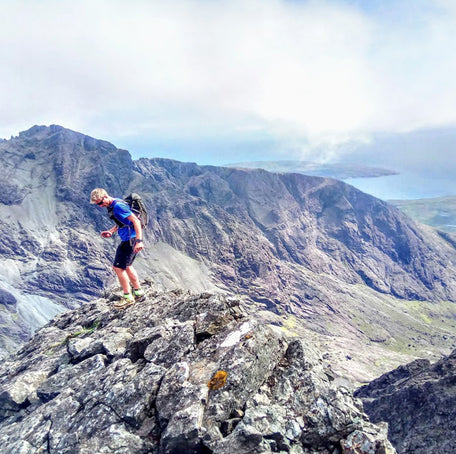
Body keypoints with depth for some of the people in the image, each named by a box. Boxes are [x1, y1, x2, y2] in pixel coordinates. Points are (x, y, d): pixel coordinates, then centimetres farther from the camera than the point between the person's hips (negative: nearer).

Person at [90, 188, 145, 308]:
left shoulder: (118, 206, -19)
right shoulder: (112, 206, 12)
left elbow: (136, 221, -24)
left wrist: (139, 240, -30)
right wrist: (110, 231, 10)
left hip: (130, 239, -10)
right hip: (128, 239, 10)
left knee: (118, 267, -4)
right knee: (126, 266, 20)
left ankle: (127, 297, 7)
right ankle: (138, 291, 30)